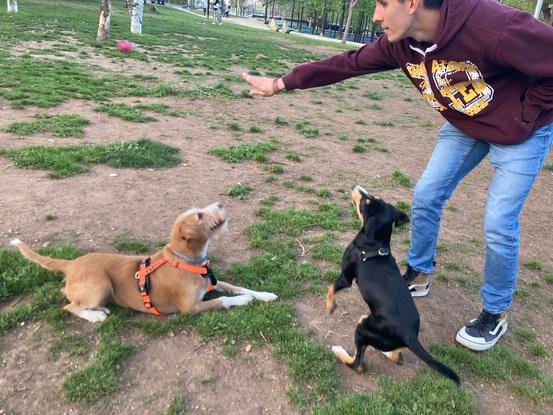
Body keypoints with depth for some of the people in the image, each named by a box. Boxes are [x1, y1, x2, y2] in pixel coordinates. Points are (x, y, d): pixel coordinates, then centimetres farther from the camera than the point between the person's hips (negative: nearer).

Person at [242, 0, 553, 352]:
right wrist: (282, 83, -5)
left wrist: (521, 119, -21)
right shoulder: (400, 43, -15)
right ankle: (419, 275, 27)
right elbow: (348, 64, -7)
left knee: (499, 224, -7)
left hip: (522, 130, -5)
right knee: (426, 196, 4)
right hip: (464, 126, 6)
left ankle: (496, 313, 16)